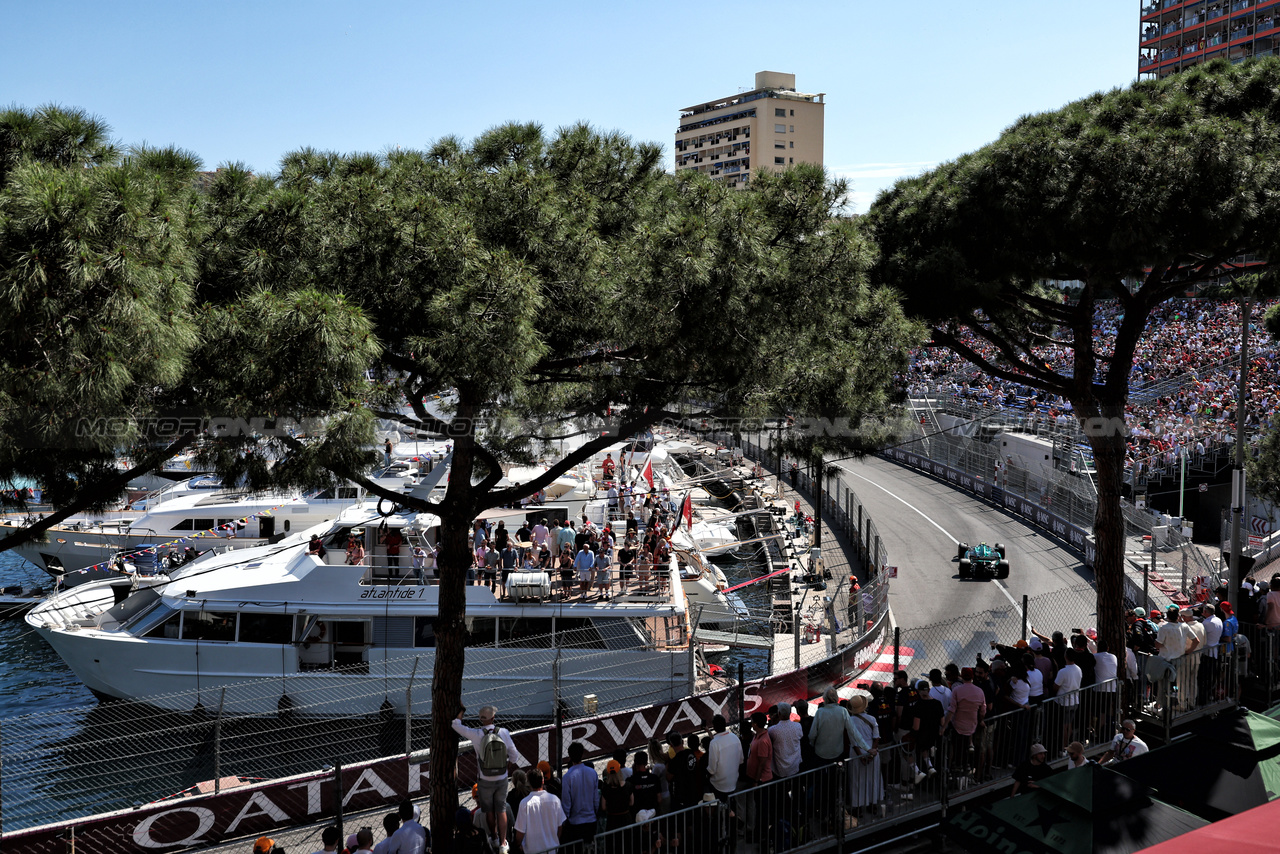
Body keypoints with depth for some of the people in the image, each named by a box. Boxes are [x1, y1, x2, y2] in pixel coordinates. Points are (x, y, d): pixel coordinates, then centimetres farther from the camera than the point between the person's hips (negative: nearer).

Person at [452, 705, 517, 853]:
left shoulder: (476, 734, -19)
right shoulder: (504, 732, -12)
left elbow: (456, 725, -7)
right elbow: (513, 752, -1)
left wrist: (461, 708, 3)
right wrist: (509, 764, 17)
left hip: (485, 780, -1)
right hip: (502, 778, 2)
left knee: (489, 810, 18)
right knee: (501, 810, 13)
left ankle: (494, 838, 35)